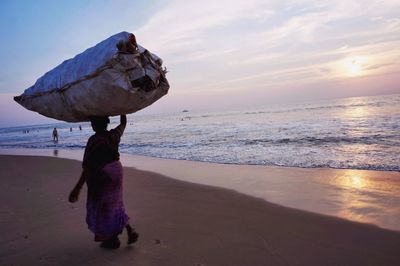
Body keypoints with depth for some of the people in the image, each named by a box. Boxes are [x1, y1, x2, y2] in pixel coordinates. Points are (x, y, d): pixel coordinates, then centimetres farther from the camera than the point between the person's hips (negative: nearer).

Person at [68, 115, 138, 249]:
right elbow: (123, 123, 19)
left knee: (102, 206, 11)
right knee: (114, 204, 23)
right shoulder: (114, 135, -3)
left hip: (101, 175, -7)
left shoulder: (95, 140, -22)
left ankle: (113, 239, 23)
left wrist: (78, 187, -28)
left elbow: (89, 166, -28)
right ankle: (130, 229, 18)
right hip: (116, 170, 7)